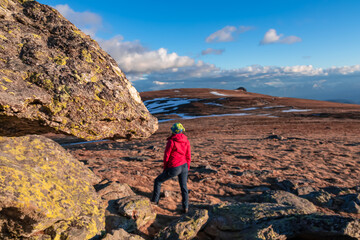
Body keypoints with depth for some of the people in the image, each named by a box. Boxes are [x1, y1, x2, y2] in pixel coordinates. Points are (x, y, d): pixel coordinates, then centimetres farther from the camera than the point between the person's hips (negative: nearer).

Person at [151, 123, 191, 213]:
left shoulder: (171, 141, -15)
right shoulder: (186, 141, 1)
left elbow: (166, 156, -11)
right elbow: (188, 156, 6)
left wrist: (165, 168, 5)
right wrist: (187, 169, 17)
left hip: (173, 169, -5)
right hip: (184, 166, 5)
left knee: (158, 181, 15)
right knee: (184, 187, 19)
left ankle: (154, 200, 26)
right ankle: (185, 207, 19)